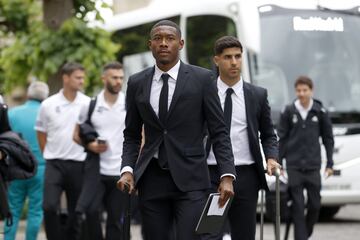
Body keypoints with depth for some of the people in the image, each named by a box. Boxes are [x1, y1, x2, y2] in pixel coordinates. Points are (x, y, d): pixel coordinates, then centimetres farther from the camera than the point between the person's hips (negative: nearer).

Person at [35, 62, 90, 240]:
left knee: (75, 212, 5)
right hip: (54, 164, 0)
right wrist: (50, 154, 11)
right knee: (49, 207, -15)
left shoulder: (88, 104, -2)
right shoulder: (48, 105, 1)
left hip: (78, 165, 0)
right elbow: (41, 134, 12)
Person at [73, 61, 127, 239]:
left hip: (121, 171, 0)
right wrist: (90, 145, -10)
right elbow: (76, 135, 10)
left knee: (115, 218, 5)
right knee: (90, 210, -17)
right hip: (96, 169, 0)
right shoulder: (91, 106, 2)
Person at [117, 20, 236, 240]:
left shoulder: (202, 79, -1)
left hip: (190, 180, -3)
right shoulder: (137, 83, 7)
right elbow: (132, 135, 14)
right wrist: (127, 169, -3)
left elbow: (219, 132, -1)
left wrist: (227, 175, -12)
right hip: (151, 180, 3)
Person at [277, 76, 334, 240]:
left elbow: (328, 138, 8)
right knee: (297, 205, -3)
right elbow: (281, 138, 4)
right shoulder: (288, 112, 0)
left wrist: (330, 163, 5)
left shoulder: (320, 112, 3)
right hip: (294, 166, -1)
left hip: (313, 165, 1)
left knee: (315, 204, 3)